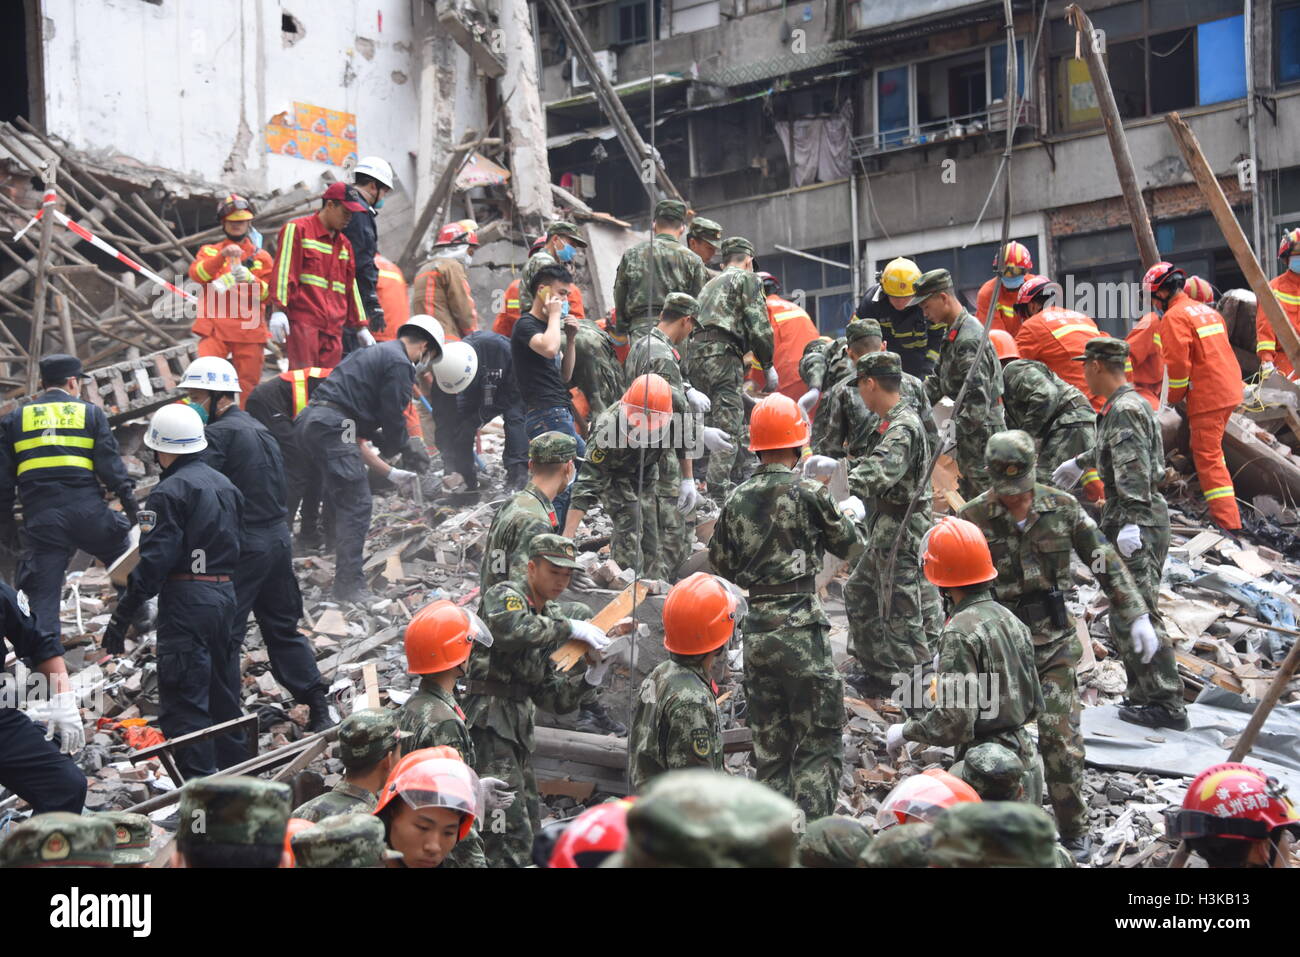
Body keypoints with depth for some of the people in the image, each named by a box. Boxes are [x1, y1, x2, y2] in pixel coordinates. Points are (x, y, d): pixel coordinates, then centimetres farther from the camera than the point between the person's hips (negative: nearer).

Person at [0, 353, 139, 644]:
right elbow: (110, 464, -1)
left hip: (40, 518, 1)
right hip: (87, 511, -1)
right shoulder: (90, 413, 7)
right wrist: (129, 500, 3)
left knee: (43, 593, 3)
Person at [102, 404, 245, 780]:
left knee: (183, 704, -5)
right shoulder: (226, 485, 14)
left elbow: (153, 561, -18)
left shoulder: (169, 492, -12)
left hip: (185, 601, -8)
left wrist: (122, 617, -16)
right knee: (224, 695, 18)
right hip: (226, 596, 8)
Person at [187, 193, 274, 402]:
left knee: (249, 385, -1)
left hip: (249, 328, 1)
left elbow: (267, 293, 4)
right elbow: (196, 274, -5)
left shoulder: (261, 256, 15)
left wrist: (250, 279, -17)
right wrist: (222, 256, -20)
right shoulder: (210, 251, 16)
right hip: (215, 326, -1)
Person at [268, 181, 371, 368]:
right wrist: (278, 310, -17)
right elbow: (283, 271, -6)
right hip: (303, 322, -6)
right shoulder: (296, 230, 3)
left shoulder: (344, 244, 23)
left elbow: (351, 287, 26)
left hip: (334, 329, 6)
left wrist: (361, 327, 24)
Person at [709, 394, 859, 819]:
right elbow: (846, 544, 6)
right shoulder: (807, 493, -8)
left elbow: (721, 563, 13)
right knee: (819, 742, 0)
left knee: (770, 746, 14)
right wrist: (849, 515, 26)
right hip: (799, 628, -5)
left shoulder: (736, 500, 6)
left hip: (756, 630, 5)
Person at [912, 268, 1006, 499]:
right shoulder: (953, 334, 12)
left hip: (981, 431, -10)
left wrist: (953, 432, -26)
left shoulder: (969, 339, -21)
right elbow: (939, 380, 20)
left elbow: (979, 399, -26)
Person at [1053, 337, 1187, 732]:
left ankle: (1166, 704, -12)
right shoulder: (1129, 404, 19)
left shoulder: (1125, 409, -13)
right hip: (1141, 520, 11)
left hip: (1137, 523, -11)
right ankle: (1145, 693, 16)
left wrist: (1131, 522, -32)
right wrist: (1080, 462, 57)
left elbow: (1134, 470, -25)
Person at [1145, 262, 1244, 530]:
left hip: (1207, 396, -9)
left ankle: (1228, 523, -12)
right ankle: (1222, 510, 28)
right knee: (1211, 451, 22)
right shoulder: (1206, 310, 17)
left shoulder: (1175, 317, -11)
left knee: (1208, 458, -7)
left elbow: (1177, 364, -17)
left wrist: (1173, 399, -2)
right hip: (1230, 389, 9)